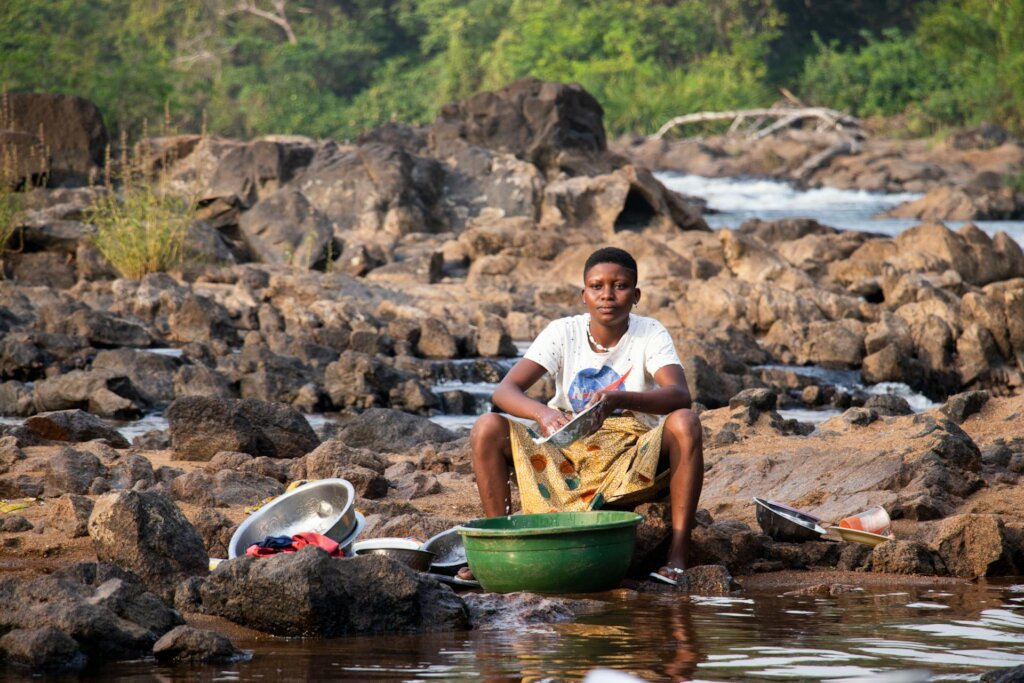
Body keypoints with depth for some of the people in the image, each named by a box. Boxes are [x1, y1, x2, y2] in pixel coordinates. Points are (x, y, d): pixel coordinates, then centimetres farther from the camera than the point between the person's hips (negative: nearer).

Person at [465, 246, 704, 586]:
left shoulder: (650, 334, -7)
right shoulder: (563, 332, -4)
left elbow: (679, 394, -26)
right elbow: (503, 391, -14)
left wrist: (618, 399, -46)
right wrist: (541, 413, -38)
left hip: (633, 458, -2)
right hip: (567, 451, 2)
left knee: (685, 422, -32)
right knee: (487, 428, -19)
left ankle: (678, 554, -29)